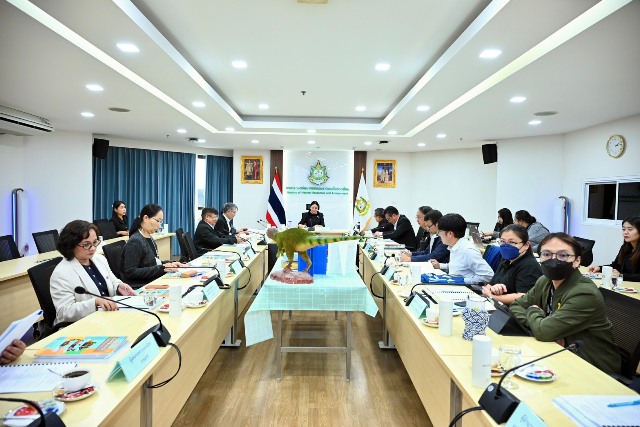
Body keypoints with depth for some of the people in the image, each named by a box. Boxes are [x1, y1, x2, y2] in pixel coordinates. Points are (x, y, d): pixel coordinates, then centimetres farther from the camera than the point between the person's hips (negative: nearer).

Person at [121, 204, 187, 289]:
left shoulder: (149, 238, 13)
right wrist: (161, 268, -21)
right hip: (139, 287, -9)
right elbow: (130, 272, -19)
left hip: (152, 282, 9)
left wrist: (169, 263, 3)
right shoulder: (135, 241, -14)